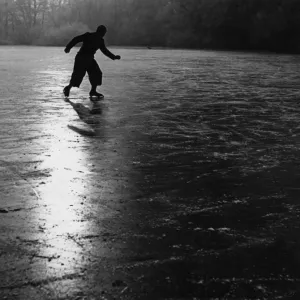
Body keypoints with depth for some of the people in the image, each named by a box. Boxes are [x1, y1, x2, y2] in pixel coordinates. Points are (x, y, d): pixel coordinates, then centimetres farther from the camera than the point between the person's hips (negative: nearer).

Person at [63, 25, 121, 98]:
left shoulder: (100, 40, 9)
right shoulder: (88, 36, -12)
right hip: (81, 59, -7)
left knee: (96, 74, -1)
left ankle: (93, 91, 7)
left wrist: (114, 57, 13)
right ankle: (68, 88, 9)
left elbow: (104, 50, 19)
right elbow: (76, 39, -13)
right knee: (78, 75, -10)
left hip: (90, 59, 7)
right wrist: (68, 47, -19)